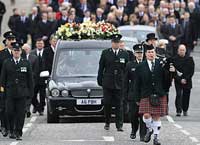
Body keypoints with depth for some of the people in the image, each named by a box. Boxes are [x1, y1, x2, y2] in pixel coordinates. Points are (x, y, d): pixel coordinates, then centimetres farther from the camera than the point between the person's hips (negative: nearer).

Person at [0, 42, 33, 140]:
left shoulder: (26, 63, 8)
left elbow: (30, 79, 9)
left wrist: (30, 92, 3)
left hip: (22, 93, 0)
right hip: (10, 92, 0)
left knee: (20, 114, -2)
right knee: (9, 112, -3)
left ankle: (18, 133, 4)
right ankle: (11, 130, 15)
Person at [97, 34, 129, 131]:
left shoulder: (124, 54, 6)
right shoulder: (105, 53, 5)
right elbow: (101, 68, 7)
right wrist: (100, 80, 4)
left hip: (120, 83, 0)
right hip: (107, 83, 0)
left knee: (119, 105, -1)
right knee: (107, 104, 3)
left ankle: (119, 125, -1)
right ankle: (107, 123, 18)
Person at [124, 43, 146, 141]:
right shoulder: (130, 65, 7)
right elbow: (126, 81, 8)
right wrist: (126, 94, 2)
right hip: (133, 94, 1)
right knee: (133, 115, 3)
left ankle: (143, 135, 2)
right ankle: (134, 130, 28)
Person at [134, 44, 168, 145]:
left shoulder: (161, 64, 2)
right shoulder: (140, 67, 3)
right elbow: (137, 84, 4)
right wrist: (137, 98, 3)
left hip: (159, 95, 0)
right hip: (146, 95, 0)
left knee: (157, 116, 3)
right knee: (146, 115, -12)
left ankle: (156, 137, 14)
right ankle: (149, 130, 17)